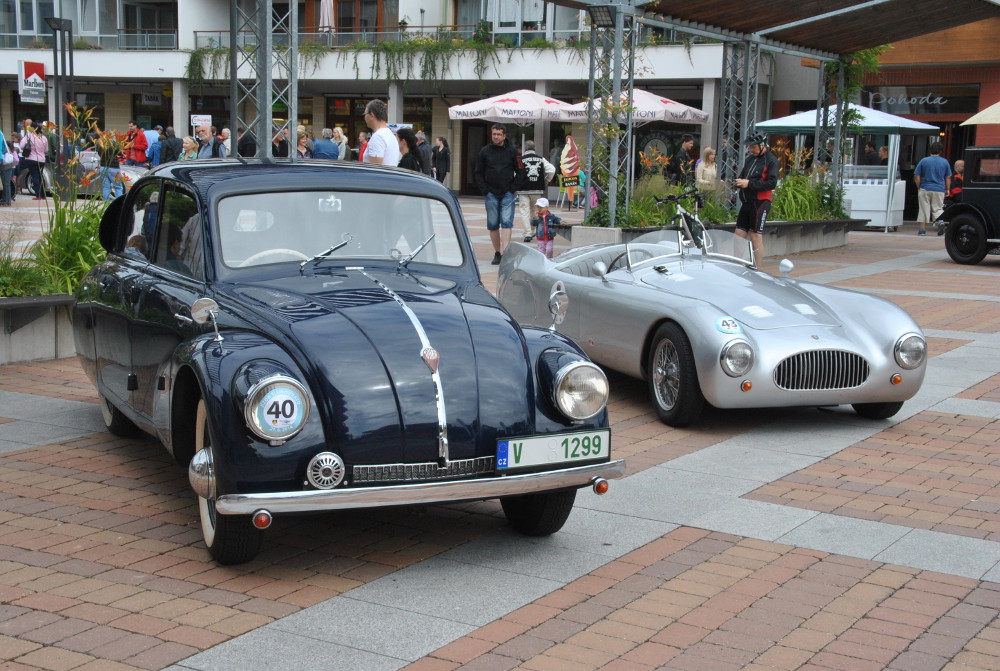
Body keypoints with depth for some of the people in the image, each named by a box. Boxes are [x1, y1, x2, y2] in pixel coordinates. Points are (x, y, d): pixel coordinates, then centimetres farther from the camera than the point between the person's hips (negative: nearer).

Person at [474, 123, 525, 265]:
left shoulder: (512, 151, 1)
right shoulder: (485, 151, 4)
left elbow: (520, 172, 6)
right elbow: (478, 173, 9)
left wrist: (513, 189, -3)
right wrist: (485, 190, -1)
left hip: (508, 194, -2)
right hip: (491, 194, 2)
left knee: (507, 222, -12)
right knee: (493, 225, 5)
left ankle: (505, 252, -18)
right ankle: (497, 253, 15)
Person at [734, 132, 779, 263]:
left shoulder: (771, 161, -6)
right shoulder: (750, 159, 15)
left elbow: (772, 183, -15)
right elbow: (743, 175, 24)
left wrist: (749, 183, -19)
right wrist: (739, 182, -1)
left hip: (760, 203, -7)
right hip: (746, 202, 7)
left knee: (756, 236, -5)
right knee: (739, 236, 5)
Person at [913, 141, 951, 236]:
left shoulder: (923, 161, 0)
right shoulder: (945, 162, 3)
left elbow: (916, 177, 0)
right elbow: (948, 178, 6)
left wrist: (919, 188, 11)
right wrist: (947, 190, 14)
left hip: (925, 189, -1)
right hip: (939, 190, 1)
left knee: (924, 209, 6)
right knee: (937, 209, 8)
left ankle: (922, 229, 5)